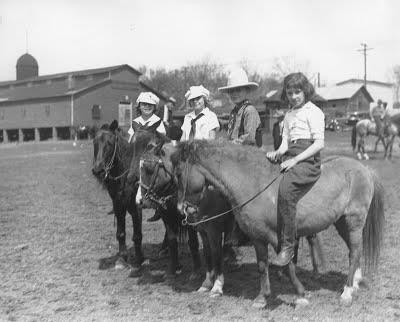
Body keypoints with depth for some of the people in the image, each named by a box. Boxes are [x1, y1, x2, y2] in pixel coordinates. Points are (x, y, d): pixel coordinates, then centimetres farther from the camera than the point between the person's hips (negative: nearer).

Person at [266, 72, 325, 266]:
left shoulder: (313, 112, 1)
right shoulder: (288, 115, 22)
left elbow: (319, 143, -8)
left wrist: (295, 160, -16)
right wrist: (277, 153, -5)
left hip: (308, 158, -8)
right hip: (289, 157, 8)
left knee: (285, 191, -31)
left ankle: (287, 246, -26)